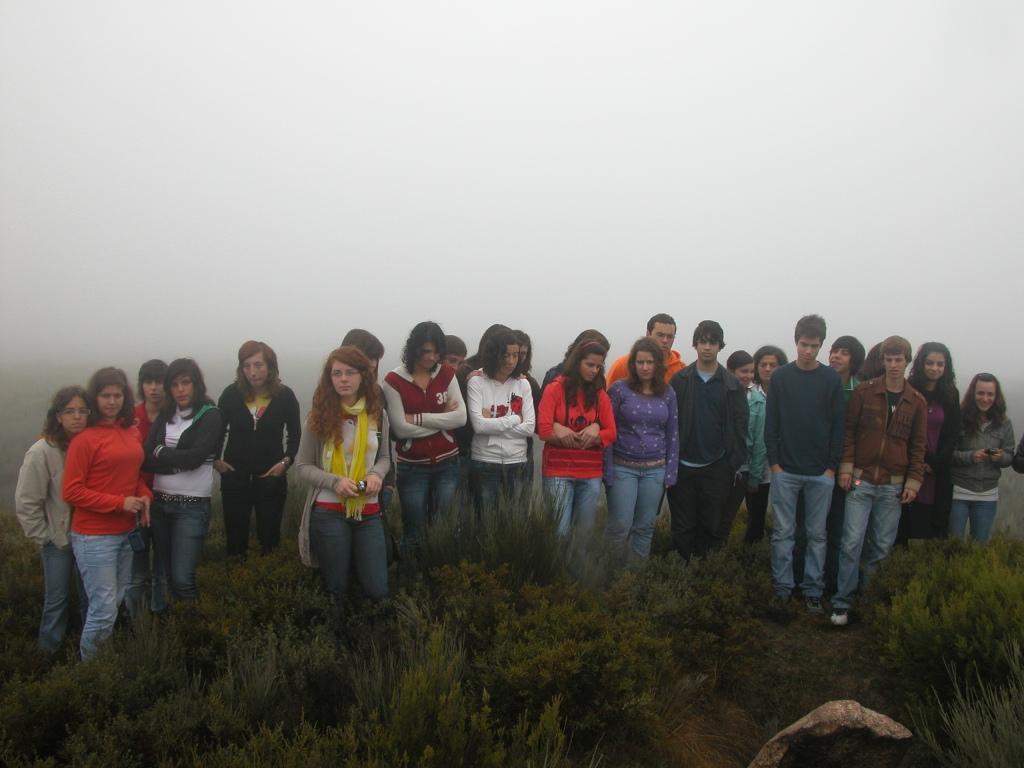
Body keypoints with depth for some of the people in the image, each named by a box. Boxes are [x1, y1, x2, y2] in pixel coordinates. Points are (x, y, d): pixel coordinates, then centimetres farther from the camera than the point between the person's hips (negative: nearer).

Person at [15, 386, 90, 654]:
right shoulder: (42, 452, -18)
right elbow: (26, 503, -13)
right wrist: (43, 538, -10)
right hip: (57, 538, -3)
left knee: (89, 596, 16)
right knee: (57, 600, 8)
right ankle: (49, 652, 28)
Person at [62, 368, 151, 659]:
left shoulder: (132, 432, 7)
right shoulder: (85, 439, -12)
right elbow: (71, 491, -13)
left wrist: (144, 495, 0)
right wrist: (119, 503, -17)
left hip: (126, 532, 7)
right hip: (94, 536, -6)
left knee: (117, 601, 16)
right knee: (104, 608, -2)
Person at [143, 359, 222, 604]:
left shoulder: (211, 416, -6)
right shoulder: (165, 415, 9)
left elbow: (194, 457, -16)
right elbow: (147, 460, -1)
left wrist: (161, 452, -3)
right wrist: (178, 462, -14)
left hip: (192, 505, -5)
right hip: (160, 502, 5)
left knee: (182, 578, -9)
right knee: (165, 574, 12)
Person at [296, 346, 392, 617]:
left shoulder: (377, 413, 1)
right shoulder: (319, 416, -7)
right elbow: (302, 466, -3)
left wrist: (377, 474, -10)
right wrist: (335, 482, -19)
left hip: (368, 511, 3)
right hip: (328, 512, -2)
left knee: (376, 590, 6)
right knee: (336, 589, 7)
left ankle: (355, 558, 36)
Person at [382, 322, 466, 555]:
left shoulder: (447, 374, 2)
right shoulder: (394, 380, -7)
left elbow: (460, 418, -8)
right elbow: (401, 428, -14)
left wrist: (417, 418, -14)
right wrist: (442, 420, -9)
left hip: (447, 463, 3)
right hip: (412, 466, -2)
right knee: (414, 532, 5)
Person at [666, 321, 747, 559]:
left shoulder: (732, 385, 2)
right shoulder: (679, 380, 0)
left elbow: (739, 426, 1)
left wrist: (736, 463, -5)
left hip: (716, 467, 1)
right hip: (683, 465, 0)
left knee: (711, 525, 9)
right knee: (683, 526, 7)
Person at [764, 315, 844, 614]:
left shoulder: (832, 379, 2)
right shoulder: (781, 377, 2)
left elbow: (838, 425, 2)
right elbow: (771, 423, 2)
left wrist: (832, 466, -3)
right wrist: (774, 462, -4)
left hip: (821, 473, 0)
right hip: (784, 471, 0)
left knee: (817, 534, 7)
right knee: (782, 532, 4)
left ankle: (813, 591, 16)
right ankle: (782, 589, 14)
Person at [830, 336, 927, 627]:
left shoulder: (917, 402, 6)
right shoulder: (864, 393, 1)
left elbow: (918, 445, 8)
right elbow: (849, 431, 2)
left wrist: (913, 481, 2)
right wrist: (846, 467, -6)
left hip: (893, 486, 2)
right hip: (861, 481, -2)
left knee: (882, 547, 6)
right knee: (852, 543, -6)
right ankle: (842, 603, 1)